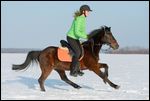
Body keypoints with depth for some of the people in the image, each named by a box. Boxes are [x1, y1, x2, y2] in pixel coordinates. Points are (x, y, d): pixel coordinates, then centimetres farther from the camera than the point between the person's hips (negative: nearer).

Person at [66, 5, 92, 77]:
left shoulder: (83, 19, 7)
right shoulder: (78, 19, -22)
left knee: (82, 52, 0)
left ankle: (77, 70, 8)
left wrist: (86, 36, 2)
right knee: (77, 52, -21)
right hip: (71, 38, -9)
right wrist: (85, 37, -22)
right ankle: (72, 71, -13)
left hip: (76, 38, 10)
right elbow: (76, 32, -26)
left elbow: (82, 31, 17)